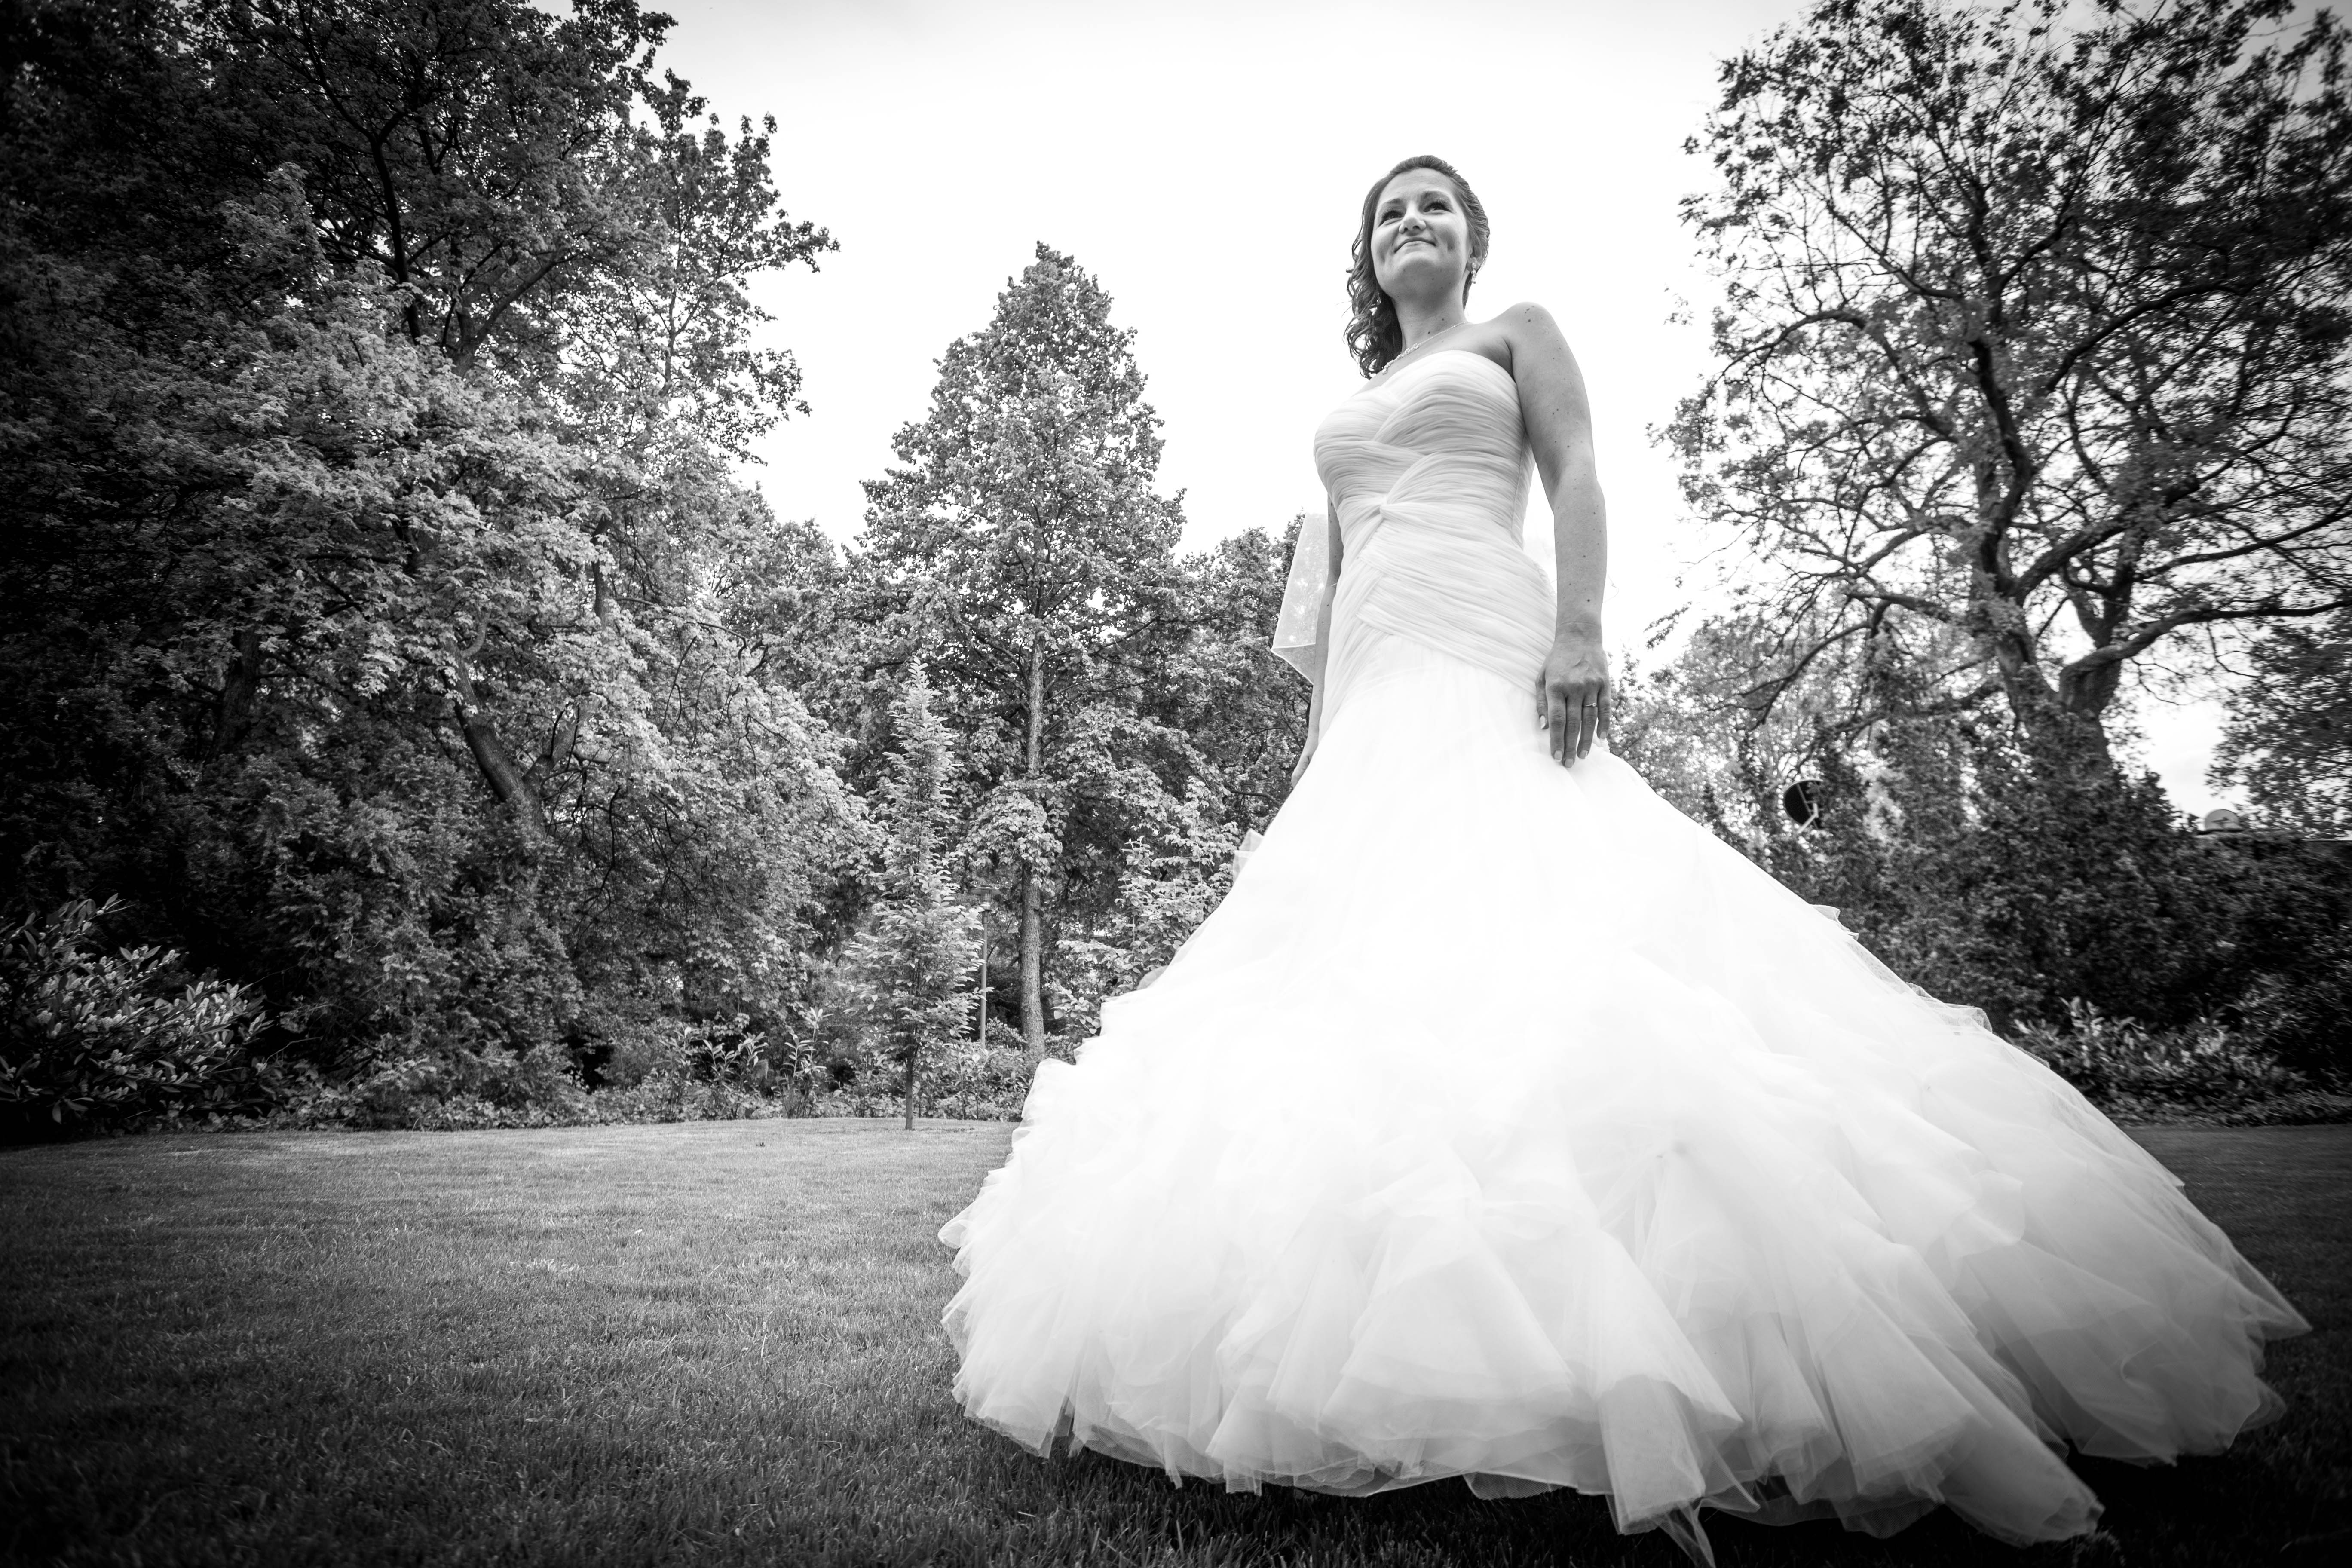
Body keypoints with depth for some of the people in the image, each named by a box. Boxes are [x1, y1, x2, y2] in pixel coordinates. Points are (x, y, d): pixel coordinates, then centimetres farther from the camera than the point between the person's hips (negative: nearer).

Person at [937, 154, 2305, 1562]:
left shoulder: (1520, 332, 18)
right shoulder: (1355, 399, 32)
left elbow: (1578, 477, 3)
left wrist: (1581, 630, -14)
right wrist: (1321, 710, 15)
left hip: (1488, 660, -6)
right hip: (1374, 684, 6)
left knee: (1516, 922, -22)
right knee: (1360, 951, -7)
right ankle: (1405, 1332, -6)